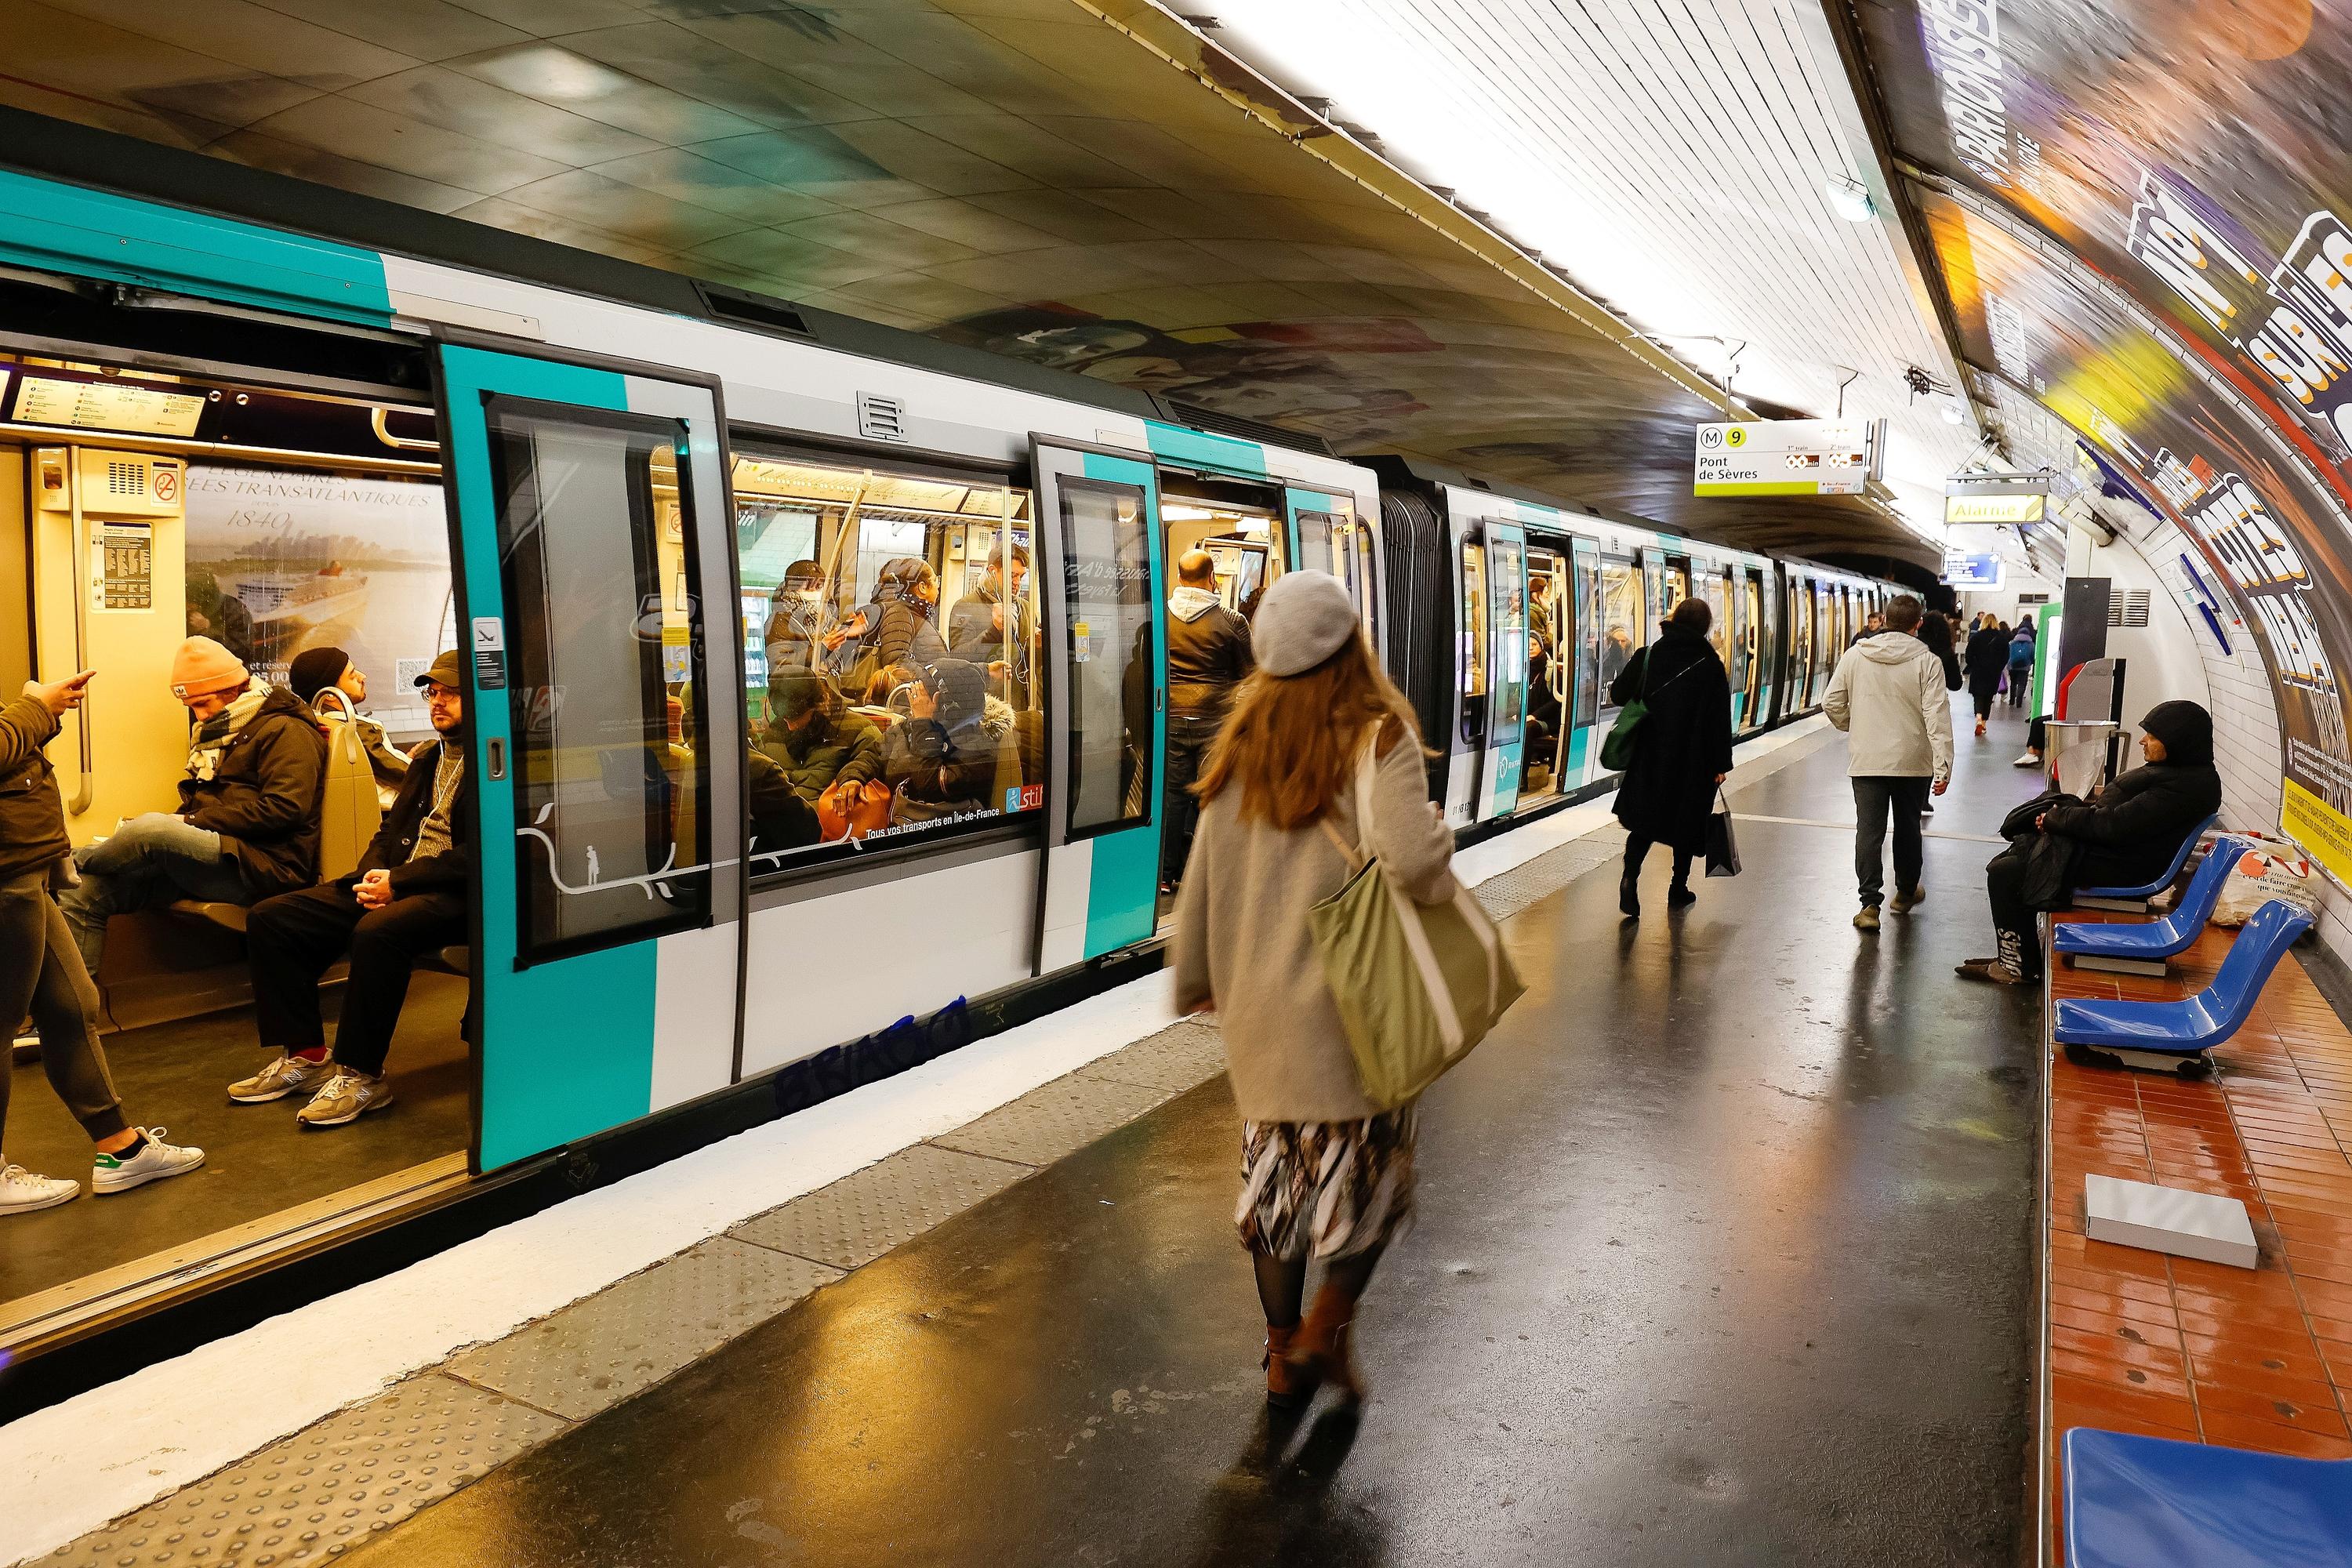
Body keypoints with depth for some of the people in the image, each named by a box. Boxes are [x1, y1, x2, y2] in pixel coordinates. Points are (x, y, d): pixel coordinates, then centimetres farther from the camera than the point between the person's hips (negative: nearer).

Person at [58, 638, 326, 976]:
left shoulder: (286, 730, -4)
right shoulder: (215, 733, 25)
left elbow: (284, 808, -18)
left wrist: (194, 821, -13)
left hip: (263, 864, -9)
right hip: (210, 855, 9)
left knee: (152, 828, -31)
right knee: (84, 894, -7)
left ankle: (72, 864, -1)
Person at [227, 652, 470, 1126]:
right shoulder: (427, 758, 23)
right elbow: (391, 830, 23)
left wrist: (398, 881, -18)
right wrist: (372, 875, 1)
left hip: (455, 894, -9)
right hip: (393, 883, 9)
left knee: (376, 931, -38)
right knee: (269, 918, -2)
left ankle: (360, 1075, -23)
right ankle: (303, 1055, 2)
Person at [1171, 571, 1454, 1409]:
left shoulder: (1244, 740, 2)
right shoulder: (1380, 734, -13)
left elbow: (1205, 873, 7)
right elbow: (1410, 857, -27)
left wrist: (1196, 978, 19)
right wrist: (1441, 859, -4)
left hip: (1257, 1000, 5)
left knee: (1277, 1168, 16)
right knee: (1371, 1167, 16)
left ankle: (1283, 1356, 26)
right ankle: (1325, 1329, 12)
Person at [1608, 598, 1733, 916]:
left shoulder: (1648, 655, -3)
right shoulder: (1710, 665, -8)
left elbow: (1618, 694, 0)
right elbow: (1720, 719, -8)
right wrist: (1720, 764, -3)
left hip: (1650, 758, 1)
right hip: (1693, 761, -1)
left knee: (1645, 820, 9)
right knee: (1686, 822, 14)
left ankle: (1630, 876, -14)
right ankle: (1679, 888, 22)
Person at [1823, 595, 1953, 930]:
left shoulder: (1856, 655, -2)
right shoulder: (1927, 660, -8)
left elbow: (1831, 703, 2)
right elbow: (1937, 715, -13)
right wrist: (1943, 765, -13)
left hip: (1867, 760, 0)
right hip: (1913, 761, 0)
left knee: (1869, 830, 1)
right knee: (1908, 827, 17)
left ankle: (1870, 904, -6)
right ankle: (1906, 893, 35)